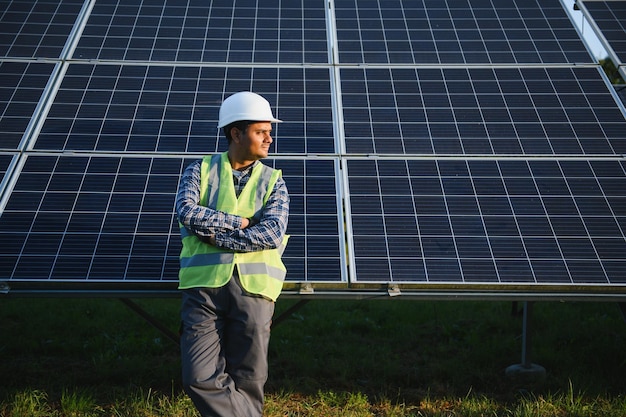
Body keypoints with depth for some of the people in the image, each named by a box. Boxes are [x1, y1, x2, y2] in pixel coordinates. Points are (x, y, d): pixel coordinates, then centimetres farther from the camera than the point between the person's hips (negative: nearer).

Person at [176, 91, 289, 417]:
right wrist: (240, 222, -8)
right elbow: (187, 212, -10)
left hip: (253, 287, 0)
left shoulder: (273, 181, 9)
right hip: (204, 283, 0)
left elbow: (272, 234, -8)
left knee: (247, 383, 4)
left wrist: (214, 234, -10)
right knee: (200, 380, -8)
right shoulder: (201, 170, 9)